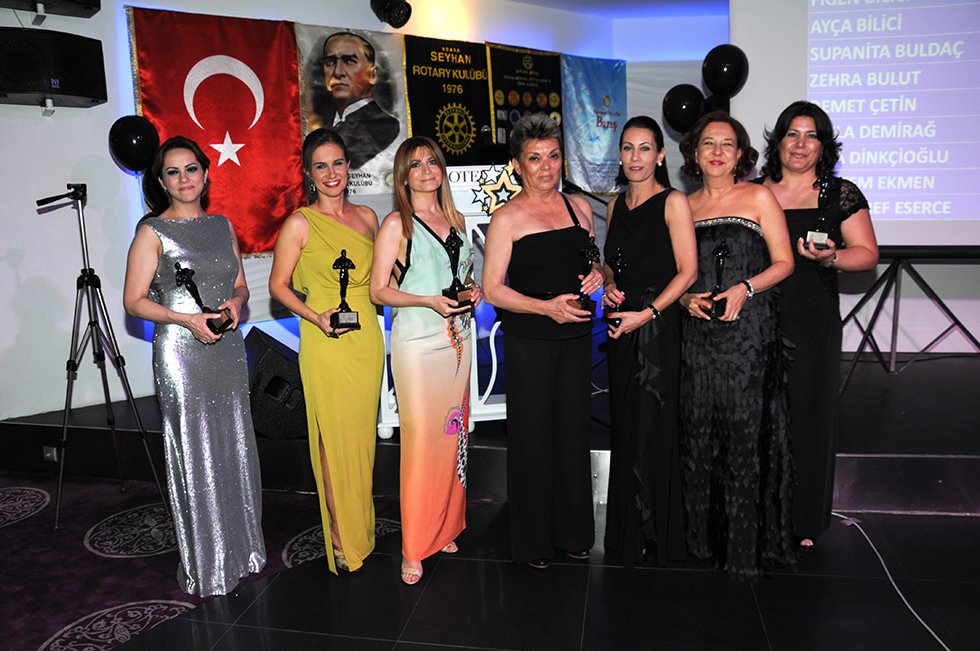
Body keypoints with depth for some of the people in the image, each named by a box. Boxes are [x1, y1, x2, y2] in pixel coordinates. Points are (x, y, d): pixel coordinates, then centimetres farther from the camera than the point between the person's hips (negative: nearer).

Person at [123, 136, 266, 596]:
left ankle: (242, 550, 27)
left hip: (228, 349, 5)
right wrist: (188, 319, -18)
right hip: (181, 352, -5)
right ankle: (206, 568, 15)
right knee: (194, 456, 1)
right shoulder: (153, 231, -4)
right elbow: (134, 301, -6)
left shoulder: (222, 226, 11)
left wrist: (235, 304, -6)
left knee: (236, 448, 11)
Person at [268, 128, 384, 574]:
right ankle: (343, 541, 15)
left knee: (363, 434, 12)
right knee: (334, 438, 0)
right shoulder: (299, 224, -4)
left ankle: (363, 529, 28)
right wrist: (316, 316, -16)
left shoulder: (366, 217, 10)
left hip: (367, 338, 4)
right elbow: (278, 286, -2)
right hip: (325, 342, -4)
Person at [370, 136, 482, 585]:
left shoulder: (456, 220, 13)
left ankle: (445, 527, 27)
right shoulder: (396, 225, -4)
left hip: (457, 338, 6)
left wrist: (471, 291, 3)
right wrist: (430, 301, -19)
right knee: (420, 435, -6)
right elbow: (379, 291, -7)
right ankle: (413, 548, 7)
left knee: (453, 433, 11)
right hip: (416, 341, -6)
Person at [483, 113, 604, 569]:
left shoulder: (579, 207, 11)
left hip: (575, 337, 5)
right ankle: (533, 541, 20)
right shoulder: (507, 218, -5)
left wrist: (596, 274, 1)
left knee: (573, 432, 10)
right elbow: (492, 290, -9)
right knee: (532, 436, 3)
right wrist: (546, 307, -20)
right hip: (529, 342, -4)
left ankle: (574, 532, 28)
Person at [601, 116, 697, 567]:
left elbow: (687, 271, -12)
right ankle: (628, 528, 27)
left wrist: (647, 313, -18)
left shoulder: (673, 203, -7)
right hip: (621, 326, 6)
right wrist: (609, 286, 2)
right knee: (625, 425, 12)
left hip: (658, 327, -6)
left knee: (651, 428, -2)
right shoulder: (615, 205, 13)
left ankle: (656, 533, 16)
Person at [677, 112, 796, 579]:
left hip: (749, 330, -3)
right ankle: (706, 536, 20)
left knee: (746, 432, -3)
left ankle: (748, 542, 11)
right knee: (699, 432, 4)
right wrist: (687, 298, -5)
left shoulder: (758, 198, 4)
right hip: (698, 332, 3)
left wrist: (744, 288, -15)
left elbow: (783, 263, 1)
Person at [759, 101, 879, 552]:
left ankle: (804, 520, 20)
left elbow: (868, 253, 2)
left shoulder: (840, 194, 4)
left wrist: (832, 257, -17)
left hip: (812, 321, -1)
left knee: (807, 413, 4)